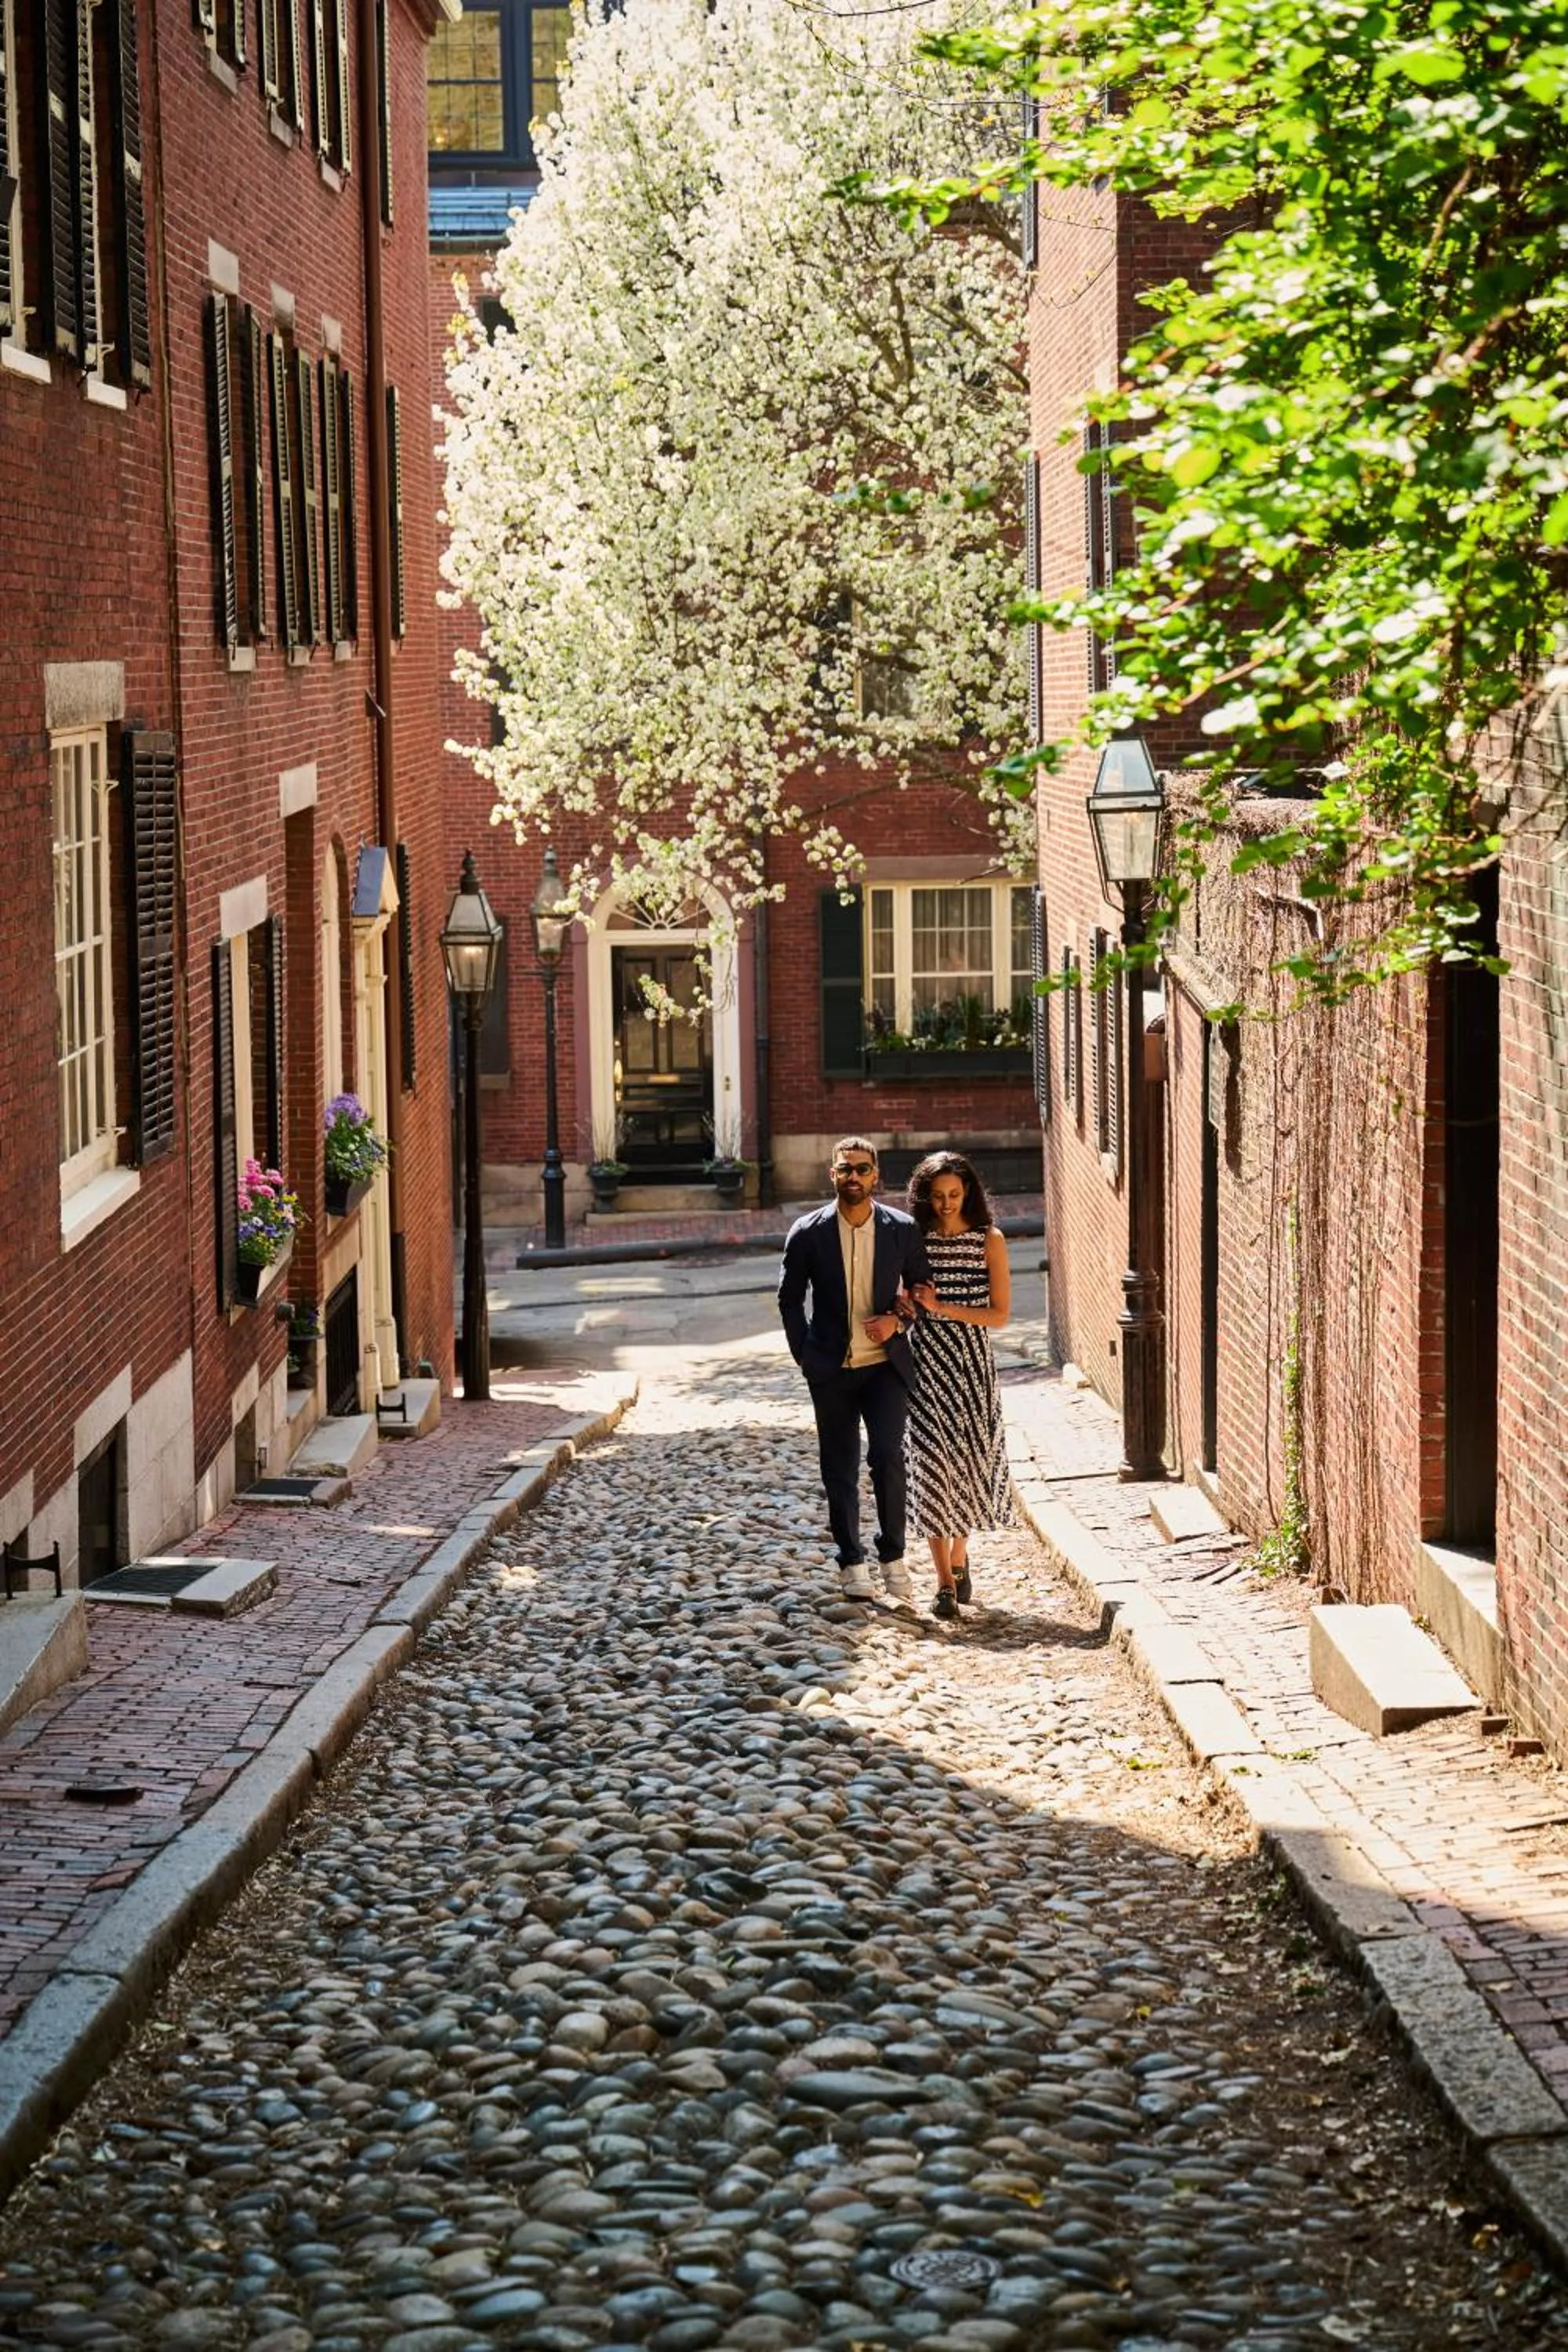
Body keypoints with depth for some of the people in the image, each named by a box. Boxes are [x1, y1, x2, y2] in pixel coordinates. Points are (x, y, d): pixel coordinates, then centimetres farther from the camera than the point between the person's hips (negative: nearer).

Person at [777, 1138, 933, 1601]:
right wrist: (805, 1355, 0)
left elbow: (923, 1286, 9)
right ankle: (852, 1563, 20)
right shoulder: (808, 1233, -4)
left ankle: (893, 1554, 3)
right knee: (840, 1470, 6)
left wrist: (898, 1321, -9)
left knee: (888, 1455, -14)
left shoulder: (901, 1229, -3)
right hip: (832, 1369, 1)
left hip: (886, 1365, -1)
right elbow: (790, 1298, 6)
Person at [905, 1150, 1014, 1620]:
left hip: (972, 1367, 0)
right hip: (926, 1364, 0)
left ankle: (958, 1559, 31)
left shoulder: (989, 1241, 0)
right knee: (932, 1463, -7)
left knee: (969, 1462, 5)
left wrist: (940, 1307, -14)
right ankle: (945, 1583, -7)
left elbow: (999, 1315, -5)